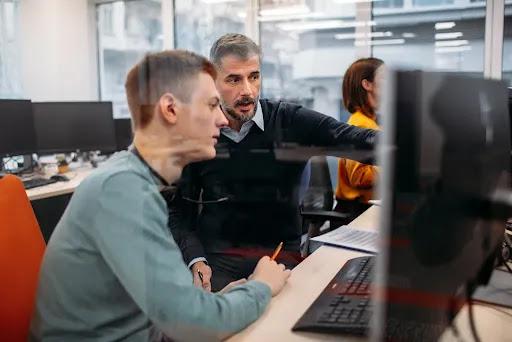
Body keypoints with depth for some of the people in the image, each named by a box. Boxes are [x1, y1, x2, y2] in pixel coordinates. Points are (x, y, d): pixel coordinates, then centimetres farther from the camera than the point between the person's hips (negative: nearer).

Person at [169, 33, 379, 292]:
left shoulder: (290, 121, -3)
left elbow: (352, 138, -17)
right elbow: (179, 211, 5)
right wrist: (196, 260, -12)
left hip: (280, 254, 0)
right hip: (216, 256, 0)